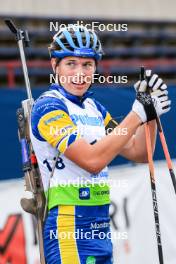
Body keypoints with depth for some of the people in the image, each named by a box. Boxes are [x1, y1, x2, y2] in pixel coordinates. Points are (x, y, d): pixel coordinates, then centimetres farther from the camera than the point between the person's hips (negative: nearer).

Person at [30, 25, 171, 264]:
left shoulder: (94, 108, 15)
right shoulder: (48, 107, -11)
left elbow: (139, 154, 15)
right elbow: (92, 160, -21)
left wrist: (150, 110, 0)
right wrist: (139, 113, -19)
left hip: (100, 226, 9)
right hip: (69, 226, -8)